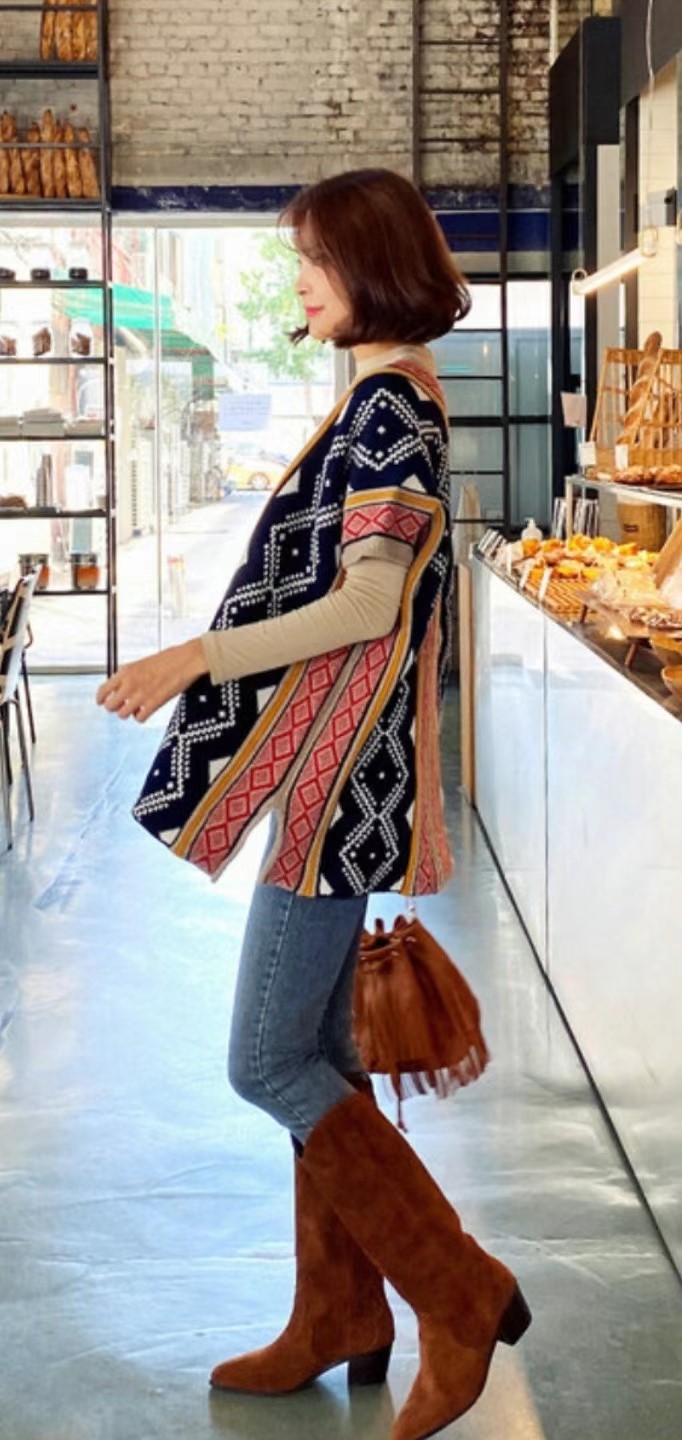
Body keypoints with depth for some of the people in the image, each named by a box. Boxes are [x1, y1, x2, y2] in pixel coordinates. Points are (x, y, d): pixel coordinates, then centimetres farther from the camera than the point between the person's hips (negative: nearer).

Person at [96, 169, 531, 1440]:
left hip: (339, 769, -10)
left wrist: (196, 657, -20)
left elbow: (366, 605, -22)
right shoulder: (392, 397, 15)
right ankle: (339, 1321, 24)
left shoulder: (385, 403, -15)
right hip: (337, 765, 10)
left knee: (268, 1063, -5)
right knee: (319, 1051, 14)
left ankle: (461, 1296, 2)